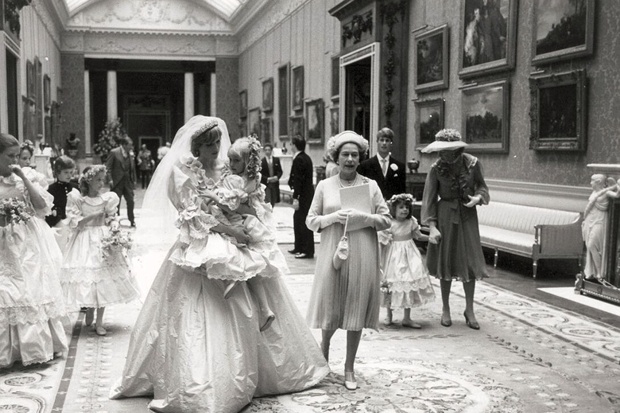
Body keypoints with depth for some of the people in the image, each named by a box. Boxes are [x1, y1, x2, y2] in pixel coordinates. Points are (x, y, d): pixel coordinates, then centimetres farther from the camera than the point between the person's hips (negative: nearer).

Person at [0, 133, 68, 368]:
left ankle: (37, 346, 19)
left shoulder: (22, 179, 6)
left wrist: (24, 179, -9)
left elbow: (43, 206, -5)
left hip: (30, 245, 3)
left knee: (35, 292, 7)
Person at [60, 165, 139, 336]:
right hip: (84, 242, -1)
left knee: (103, 278, -1)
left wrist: (114, 225, -14)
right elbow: (73, 222, -8)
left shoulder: (108, 198, 2)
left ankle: (99, 322, 9)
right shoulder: (76, 198, -5)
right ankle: (89, 310, 31)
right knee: (86, 277, 0)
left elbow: (112, 218, 7)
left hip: (103, 240, 2)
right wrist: (93, 216, -14)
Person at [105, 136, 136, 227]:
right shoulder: (114, 152, -8)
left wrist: (133, 179, 6)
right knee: (116, 202, 3)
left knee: (130, 201, 4)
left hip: (128, 181, 4)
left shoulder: (130, 154, 8)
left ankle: (132, 221, 15)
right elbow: (108, 167, -8)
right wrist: (110, 179, -15)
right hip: (117, 182, -4)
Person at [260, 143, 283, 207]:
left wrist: (277, 177, -12)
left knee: (273, 203, 10)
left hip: (275, 184, 4)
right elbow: (260, 174, -5)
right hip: (265, 185, -4)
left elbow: (280, 171, 8)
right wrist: (268, 179, -17)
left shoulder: (276, 160, 7)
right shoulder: (261, 161, -4)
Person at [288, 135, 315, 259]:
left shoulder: (299, 160, -17)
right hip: (307, 192, 10)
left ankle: (308, 251, 1)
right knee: (298, 218, 17)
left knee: (303, 221, -5)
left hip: (304, 195, -10)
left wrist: (296, 198, -21)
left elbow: (298, 180, -20)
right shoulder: (306, 157, 12)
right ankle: (299, 248, 27)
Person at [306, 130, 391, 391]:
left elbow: (386, 220, 5)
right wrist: (332, 217, -12)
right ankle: (324, 344, 37)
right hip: (332, 253, 0)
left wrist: (366, 218, -13)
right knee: (331, 307, 3)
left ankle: (349, 368, 18)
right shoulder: (324, 186, 5)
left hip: (362, 255, 0)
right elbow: (311, 221, 5)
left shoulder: (371, 185, 5)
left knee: (356, 310, 4)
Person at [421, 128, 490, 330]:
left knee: (470, 262, 2)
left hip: (467, 216, 1)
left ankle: (469, 310, 15)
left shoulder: (472, 163, -7)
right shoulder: (436, 168, -10)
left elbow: (482, 186, 7)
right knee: (446, 262, 7)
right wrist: (431, 226, -15)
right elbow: (429, 198, -8)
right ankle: (445, 309, 21)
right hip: (445, 216, -1)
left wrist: (478, 197, -15)